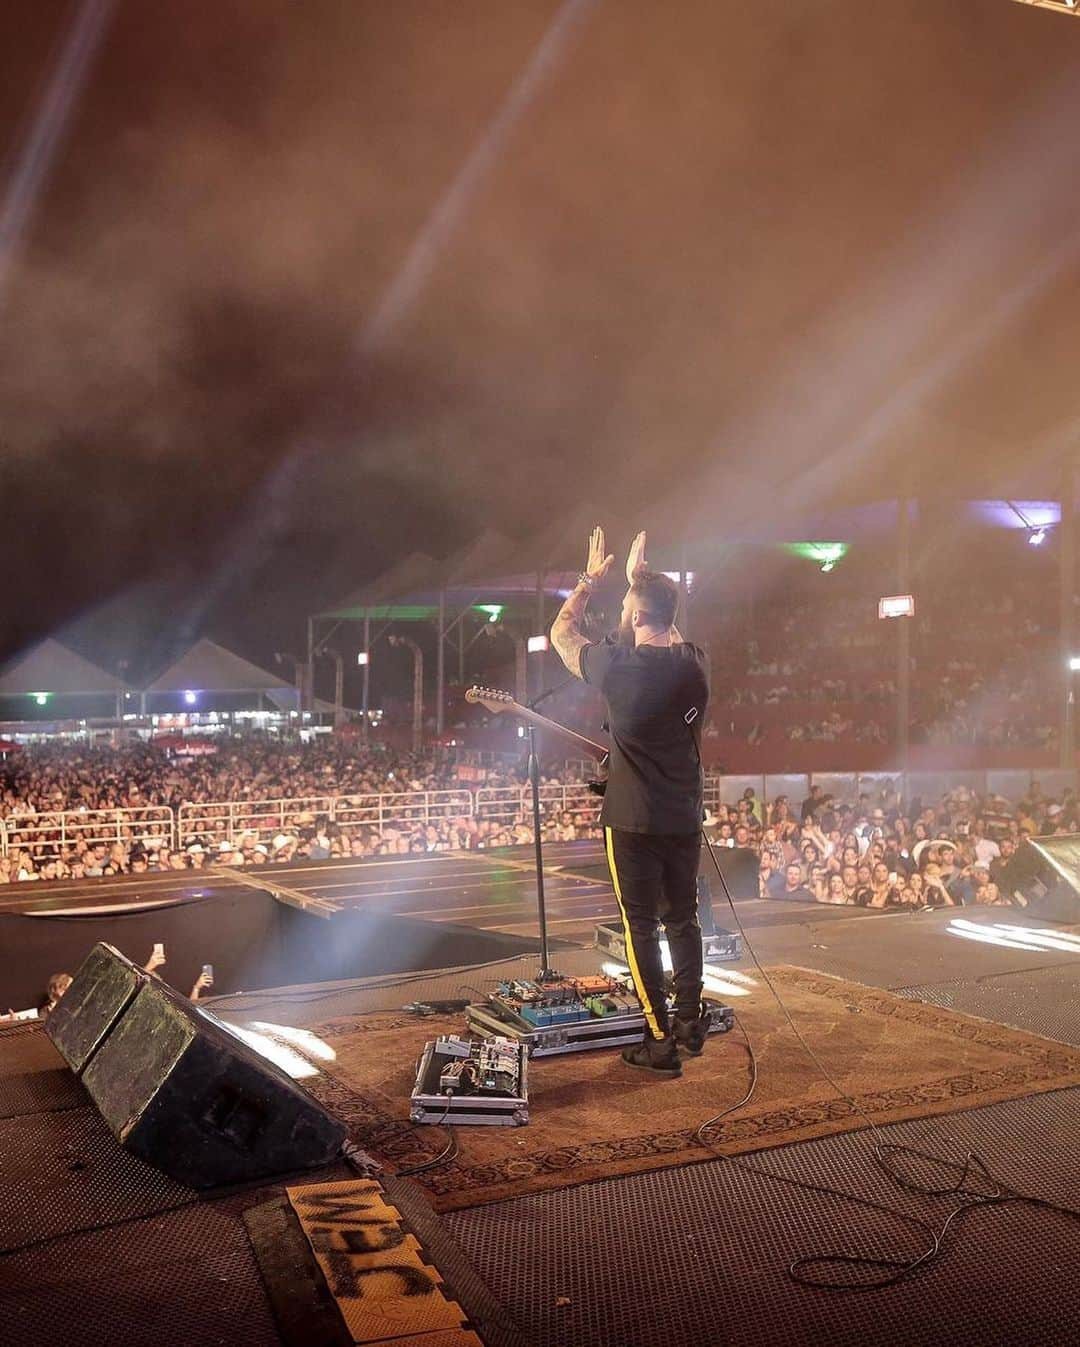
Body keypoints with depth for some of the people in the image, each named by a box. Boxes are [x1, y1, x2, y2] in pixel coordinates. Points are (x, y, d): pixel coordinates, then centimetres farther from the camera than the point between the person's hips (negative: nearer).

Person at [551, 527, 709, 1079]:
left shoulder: (620, 666, -16)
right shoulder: (695, 662, -2)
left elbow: (561, 632, 2)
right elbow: (668, 629, 23)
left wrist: (590, 579, 14)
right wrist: (641, 578, 28)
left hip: (633, 821, -5)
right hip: (685, 819, 5)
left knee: (641, 926, 2)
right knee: (683, 919, 18)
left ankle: (661, 1042, 4)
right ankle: (690, 1023, 25)